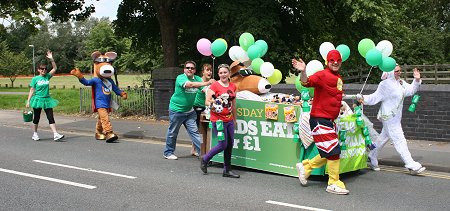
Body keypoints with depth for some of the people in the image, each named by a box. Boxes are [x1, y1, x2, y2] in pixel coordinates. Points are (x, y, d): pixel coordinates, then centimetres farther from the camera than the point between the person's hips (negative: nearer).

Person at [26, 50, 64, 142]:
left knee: (51, 117, -4)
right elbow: (32, 90, -1)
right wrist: (28, 101, -4)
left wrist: (51, 59, -10)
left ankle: (55, 135, -10)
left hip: (47, 100, 3)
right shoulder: (35, 78, -3)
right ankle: (35, 134, 24)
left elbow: (54, 68, -1)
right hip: (38, 99, -2)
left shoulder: (47, 76, 5)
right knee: (36, 118, 8)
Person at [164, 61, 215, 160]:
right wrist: (206, 83, -42)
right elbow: (189, 85, -36)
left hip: (189, 110, 5)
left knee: (194, 131, 1)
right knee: (172, 132, 7)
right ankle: (168, 153, 22)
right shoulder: (180, 78, -17)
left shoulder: (197, 78, 1)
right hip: (176, 110, -5)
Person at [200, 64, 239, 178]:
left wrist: (234, 119, 22)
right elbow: (207, 102, -9)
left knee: (230, 145, 7)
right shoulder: (214, 85, -8)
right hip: (218, 119, -6)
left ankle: (227, 170, 18)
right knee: (223, 145, -7)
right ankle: (205, 159, 16)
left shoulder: (233, 86, 10)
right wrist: (212, 105, -30)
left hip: (229, 120, 6)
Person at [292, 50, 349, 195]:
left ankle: (305, 167, 31)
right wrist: (303, 72, -48)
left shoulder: (339, 79, 15)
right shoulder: (323, 75, -12)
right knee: (334, 151, -7)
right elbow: (306, 82, -30)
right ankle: (334, 184, 5)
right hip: (319, 120, -9)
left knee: (328, 154, 16)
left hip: (329, 120, 9)